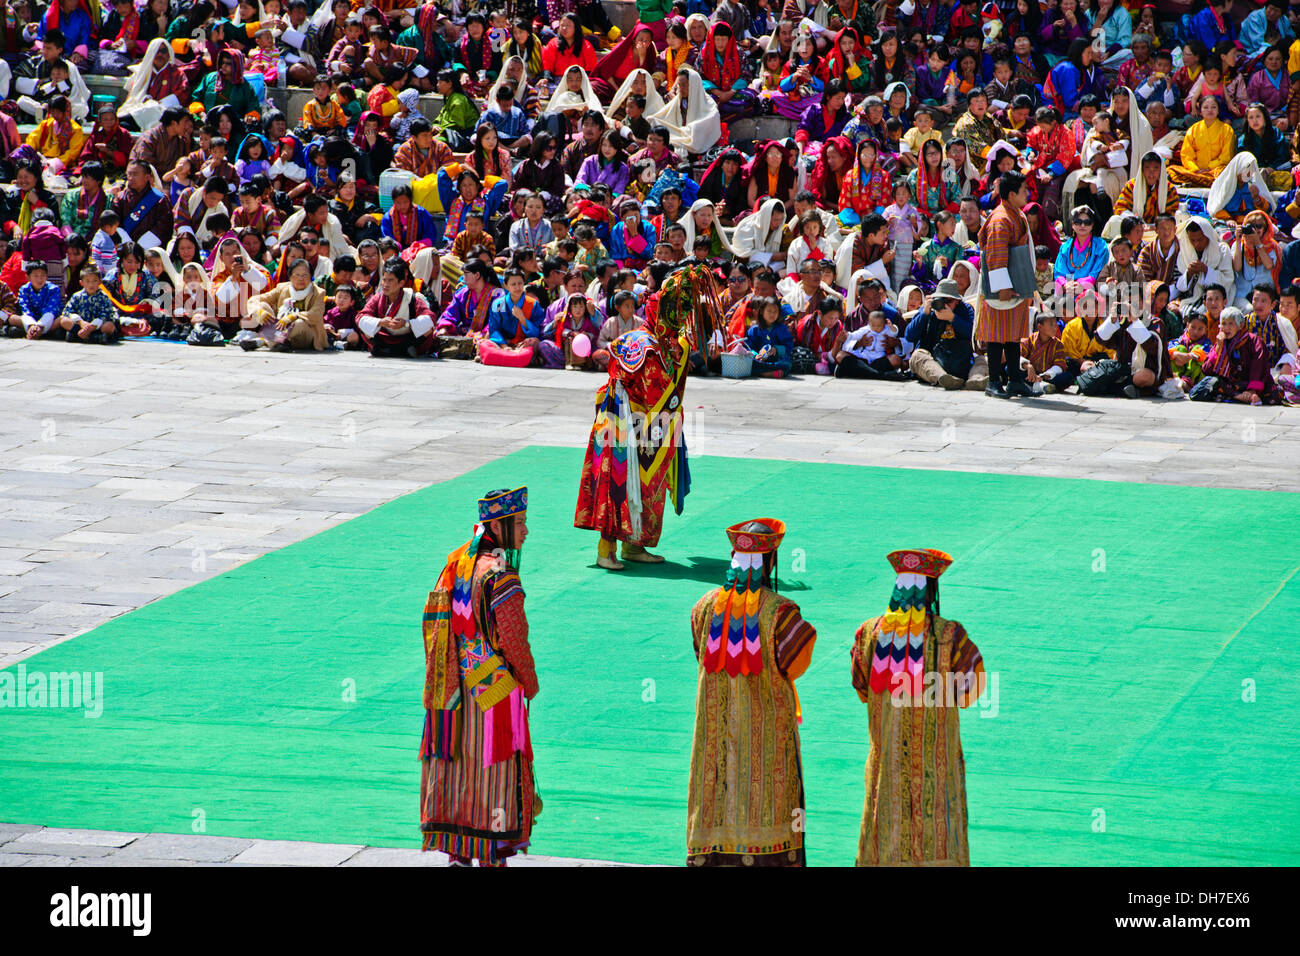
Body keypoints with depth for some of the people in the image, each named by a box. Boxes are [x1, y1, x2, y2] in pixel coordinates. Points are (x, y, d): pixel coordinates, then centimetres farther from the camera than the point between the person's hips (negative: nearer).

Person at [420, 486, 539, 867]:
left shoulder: (457, 562, 5)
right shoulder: (500, 576, -19)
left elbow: (434, 620, 12)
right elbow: (514, 641, -18)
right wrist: (530, 684, -3)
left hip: (455, 688, 8)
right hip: (495, 688, -8)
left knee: (457, 767, 13)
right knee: (494, 770, 1)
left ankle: (456, 851, 20)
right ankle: (492, 855, 6)